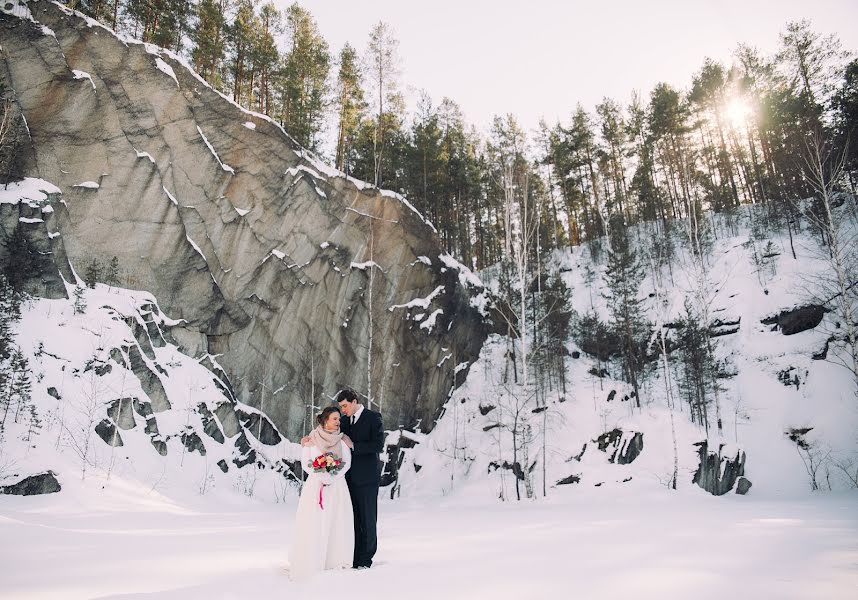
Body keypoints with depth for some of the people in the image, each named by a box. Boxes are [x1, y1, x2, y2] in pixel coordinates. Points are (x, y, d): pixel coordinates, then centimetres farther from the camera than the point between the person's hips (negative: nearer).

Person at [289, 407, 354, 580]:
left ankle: (335, 562, 8)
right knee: (313, 524, -4)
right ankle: (311, 564, 3)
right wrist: (322, 476, -15)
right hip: (315, 486, -2)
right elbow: (306, 463, -2)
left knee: (337, 523, -1)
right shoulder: (311, 440, 0)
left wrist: (332, 478, -13)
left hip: (337, 486, 2)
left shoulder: (342, 440, 5)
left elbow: (347, 463, 1)